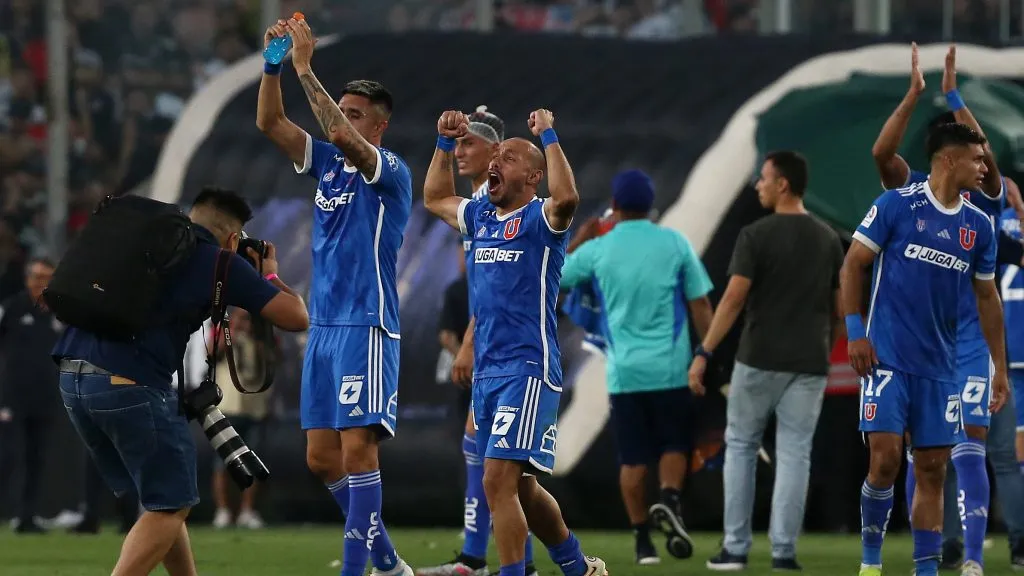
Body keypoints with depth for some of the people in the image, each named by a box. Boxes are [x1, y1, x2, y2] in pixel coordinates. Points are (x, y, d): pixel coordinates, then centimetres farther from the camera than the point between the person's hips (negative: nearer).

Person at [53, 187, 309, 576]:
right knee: (171, 506, 3)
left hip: (72, 379, 7)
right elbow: (296, 317, 3)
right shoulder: (219, 263, 2)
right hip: (130, 384, -7)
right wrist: (270, 274, 24)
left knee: (163, 498, 20)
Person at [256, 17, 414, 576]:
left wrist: (305, 69, -25)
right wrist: (273, 63, -6)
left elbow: (343, 136, -25)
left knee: (357, 450, -12)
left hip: (366, 327, -8)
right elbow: (269, 122, 8)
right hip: (322, 327, 8)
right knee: (322, 458, 8)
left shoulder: (391, 171, -8)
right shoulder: (328, 162, 13)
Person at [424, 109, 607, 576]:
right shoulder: (481, 217, 15)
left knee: (499, 481, -17)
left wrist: (548, 137, -21)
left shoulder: (540, 219, -7)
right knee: (518, 487, 16)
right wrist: (445, 142, 22)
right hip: (486, 370, 9)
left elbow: (567, 197, -30)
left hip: (527, 370, -8)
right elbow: (435, 199, 33)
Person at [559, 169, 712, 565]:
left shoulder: (596, 251, 0)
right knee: (673, 445, 12)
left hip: (624, 371, 1)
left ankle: (642, 539, 5)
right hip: (670, 367, -1)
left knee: (633, 459, 7)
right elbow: (700, 306, 0)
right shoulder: (675, 245, -1)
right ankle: (670, 500, -15)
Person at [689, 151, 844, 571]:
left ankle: (736, 548, 7)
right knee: (794, 454, 4)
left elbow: (734, 299, -14)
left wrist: (704, 353, -13)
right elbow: (838, 308, 10)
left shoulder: (756, 236, -9)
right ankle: (784, 551, -1)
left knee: (741, 446, 10)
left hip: (760, 359, -3)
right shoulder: (829, 240, 7)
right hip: (809, 363, 3)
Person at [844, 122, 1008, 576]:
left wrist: (1000, 367, 14)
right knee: (886, 458, -12)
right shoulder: (896, 205, -6)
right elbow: (853, 264, -2)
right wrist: (854, 332, -9)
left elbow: (987, 297, 16)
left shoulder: (979, 226, 8)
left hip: (940, 366, 5)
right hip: (888, 359, -5)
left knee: (932, 469, 3)